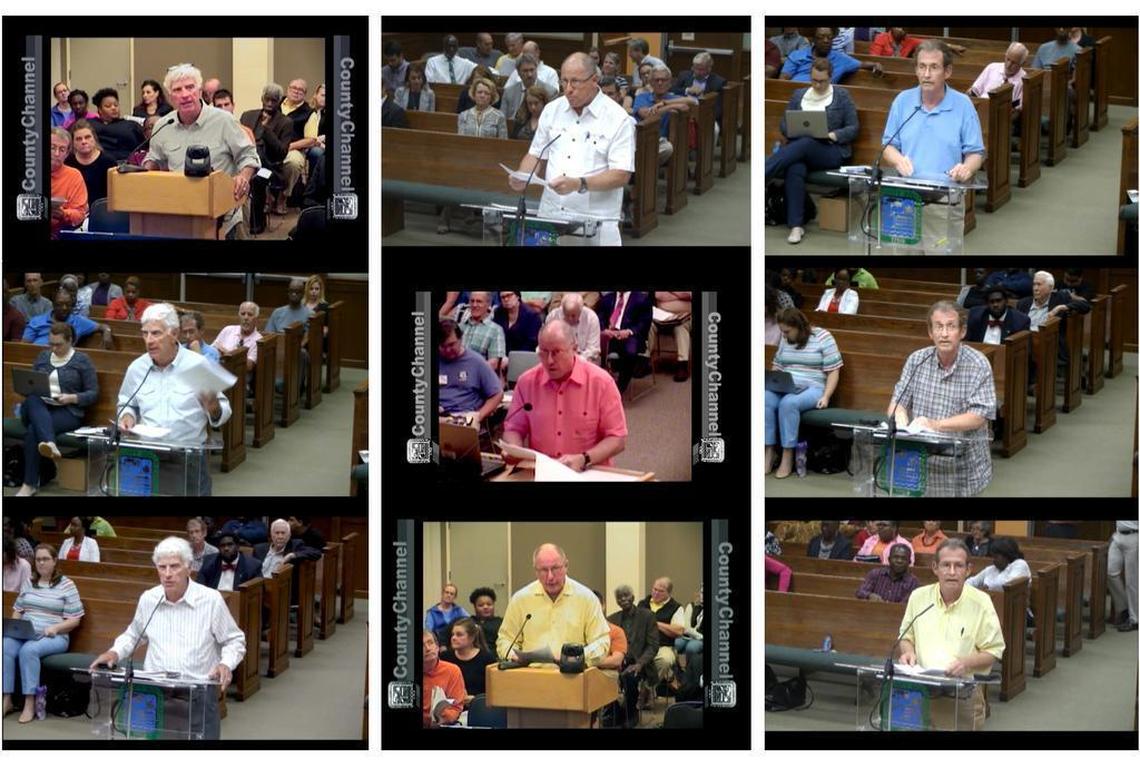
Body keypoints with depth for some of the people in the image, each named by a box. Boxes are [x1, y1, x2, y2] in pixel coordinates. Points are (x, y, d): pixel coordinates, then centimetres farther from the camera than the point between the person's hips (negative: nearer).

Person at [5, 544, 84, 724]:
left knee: (28, 650, -36)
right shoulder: (28, 583, 18)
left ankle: (30, 704, -33)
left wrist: (55, 628, -17)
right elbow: (17, 611, 20)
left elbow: (74, 620, 0)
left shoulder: (66, 585, 2)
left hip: (54, 637, -4)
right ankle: (6, 700, -28)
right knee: (5, 647, -30)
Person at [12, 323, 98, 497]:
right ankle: (49, 443, -60)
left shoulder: (82, 360, 5)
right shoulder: (43, 357, 18)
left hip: (67, 412, -4)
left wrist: (71, 398, -14)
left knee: (33, 431, -35)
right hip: (39, 409, 4)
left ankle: (30, 483, -35)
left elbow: (93, 394, 3)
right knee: (32, 400, -37)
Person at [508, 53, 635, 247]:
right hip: (550, 216, 4)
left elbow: (622, 176, -10)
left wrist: (579, 185, -22)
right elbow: (535, 154, 19)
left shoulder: (617, 119, -4)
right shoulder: (552, 110, 11)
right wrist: (522, 177, -2)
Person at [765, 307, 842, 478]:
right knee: (766, 400, -30)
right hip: (785, 388, 5)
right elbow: (777, 368, 19)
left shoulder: (822, 337, -4)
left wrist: (826, 397, -15)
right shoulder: (784, 339, 13)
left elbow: (833, 371, -5)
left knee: (788, 403, -37)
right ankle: (769, 453, -27)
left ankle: (788, 456, -28)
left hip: (812, 389, -5)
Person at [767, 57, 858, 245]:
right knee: (795, 170, -35)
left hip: (831, 152, -2)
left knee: (805, 144, -37)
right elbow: (784, 124, 16)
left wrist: (833, 135, -13)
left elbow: (853, 128, 5)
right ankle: (795, 226, -40)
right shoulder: (799, 95, 18)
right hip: (800, 148, 2)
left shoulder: (842, 96, 9)